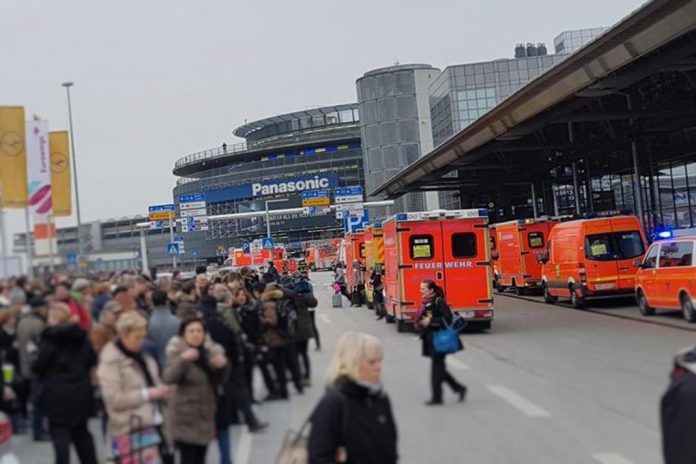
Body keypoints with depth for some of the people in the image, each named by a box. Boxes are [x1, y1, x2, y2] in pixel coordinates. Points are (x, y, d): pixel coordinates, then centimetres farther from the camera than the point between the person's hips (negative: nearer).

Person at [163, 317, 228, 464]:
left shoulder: (210, 350, 5)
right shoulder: (177, 351, -10)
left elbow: (218, 381, 9)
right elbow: (168, 378, -26)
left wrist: (221, 366, -10)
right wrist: (182, 359, -41)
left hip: (205, 413, 5)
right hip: (185, 415, -5)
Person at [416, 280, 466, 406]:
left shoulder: (439, 302, -14)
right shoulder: (425, 303, 10)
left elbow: (448, 318, -20)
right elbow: (421, 319, 19)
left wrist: (431, 321, -22)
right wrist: (422, 322, -3)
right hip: (430, 340, 9)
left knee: (437, 367, -3)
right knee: (439, 367, 12)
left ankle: (436, 397, 6)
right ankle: (459, 388, 25)